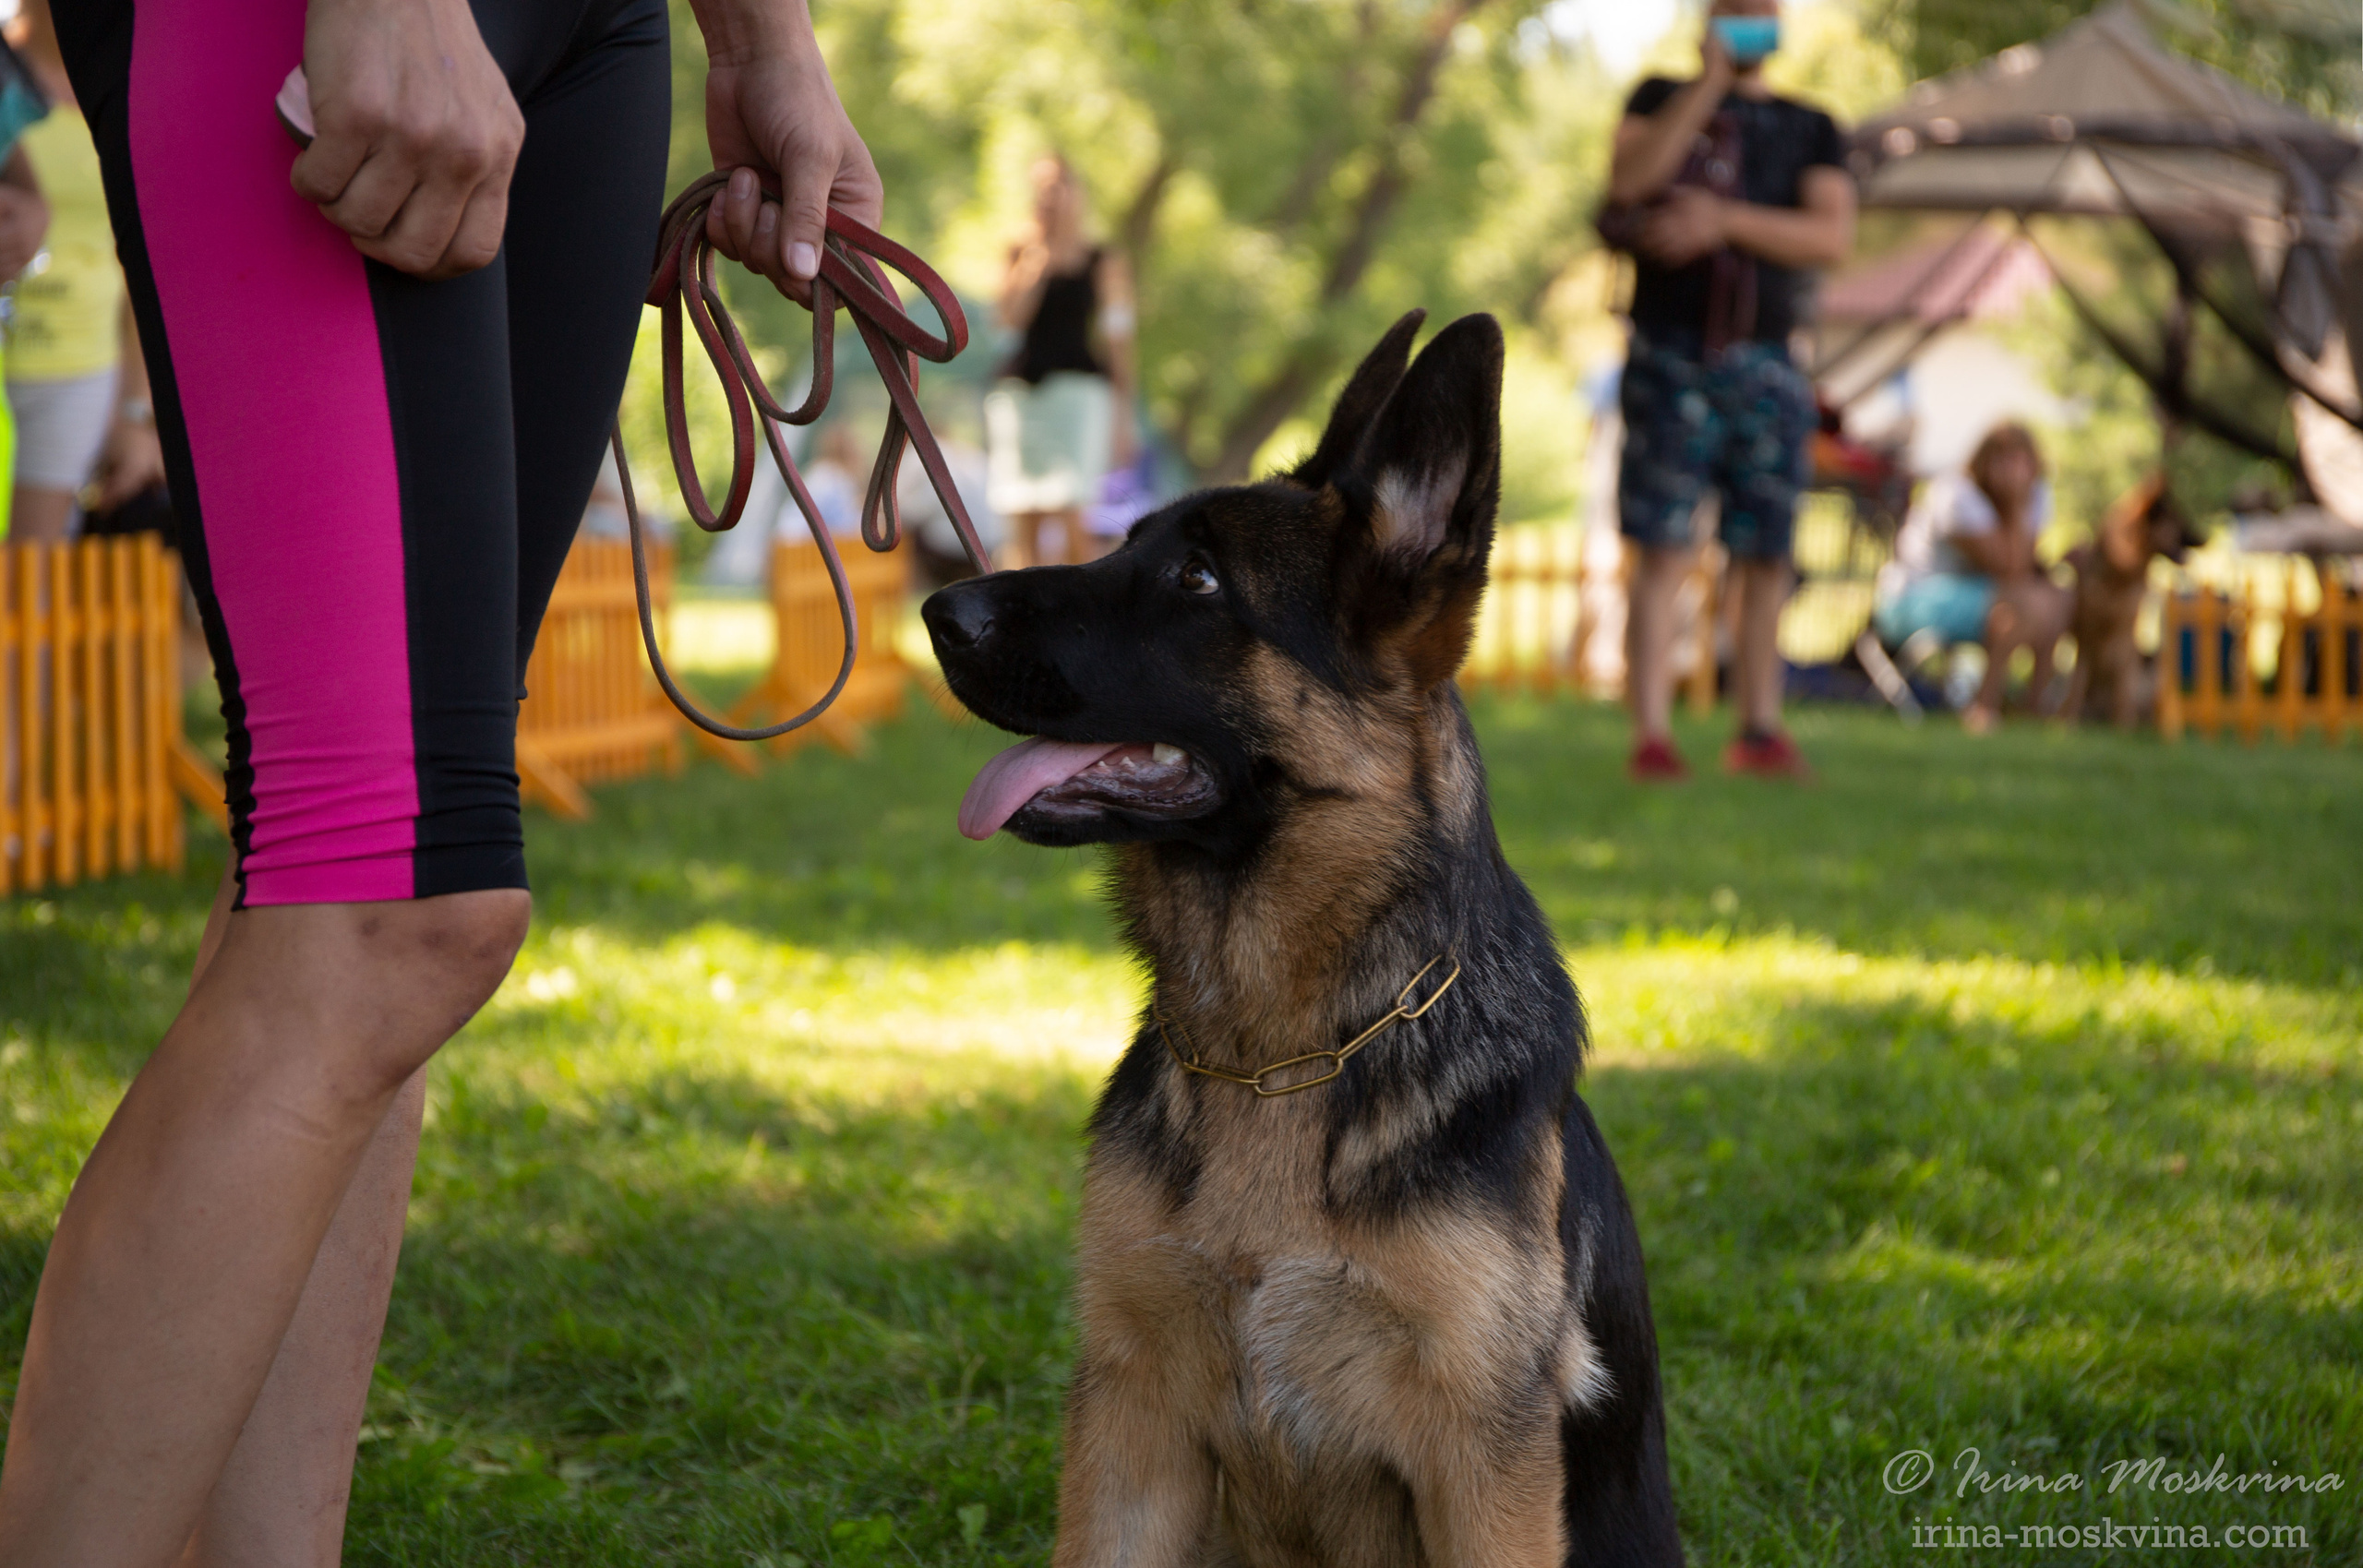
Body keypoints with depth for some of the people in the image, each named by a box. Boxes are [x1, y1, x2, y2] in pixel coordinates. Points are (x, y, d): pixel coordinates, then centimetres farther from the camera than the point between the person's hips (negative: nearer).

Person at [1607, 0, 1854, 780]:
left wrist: (1722, 219, -12)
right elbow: (1628, 181, -9)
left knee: (1766, 558, 3)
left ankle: (1759, 730, 13)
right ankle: (1651, 736, -12)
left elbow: (1834, 238, -2)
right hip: (1670, 357, -2)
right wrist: (1709, 84, -10)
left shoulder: (1812, 129, 13)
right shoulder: (1662, 99, 12)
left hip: (1764, 365, 2)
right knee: (1663, 553, -8)